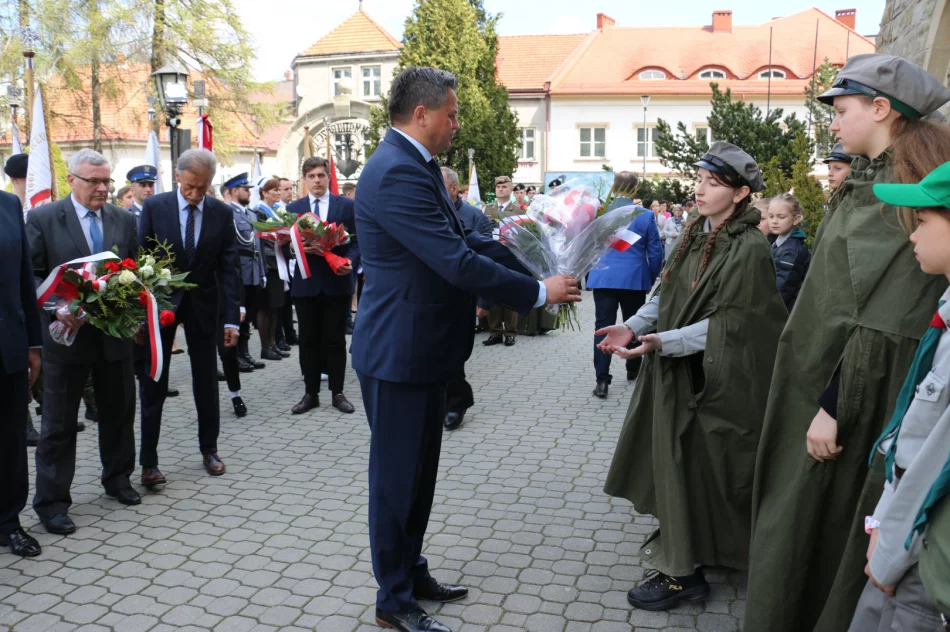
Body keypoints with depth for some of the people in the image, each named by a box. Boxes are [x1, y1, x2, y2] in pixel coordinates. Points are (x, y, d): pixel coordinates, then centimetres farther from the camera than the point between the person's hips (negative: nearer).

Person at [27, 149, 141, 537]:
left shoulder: (124, 220, 6)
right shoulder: (42, 218, -5)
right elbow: (32, 275, -6)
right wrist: (57, 308, -21)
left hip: (115, 334, 4)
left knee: (119, 412, 15)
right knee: (59, 422, 5)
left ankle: (117, 478, 34)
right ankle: (52, 501, 15)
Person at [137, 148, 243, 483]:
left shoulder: (222, 213, -4)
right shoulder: (154, 207, -7)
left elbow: (229, 267, -4)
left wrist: (232, 317, -9)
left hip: (202, 305, 1)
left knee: (206, 383, 9)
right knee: (153, 384, 3)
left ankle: (209, 450, 24)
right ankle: (148, 461, 11)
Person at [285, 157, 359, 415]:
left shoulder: (347, 205, 2)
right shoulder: (293, 208, 7)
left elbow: (357, 241, 0)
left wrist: (351, 262, -18)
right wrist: (299, 247, -17)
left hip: (337, 281, -2)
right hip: (306, 282, 2)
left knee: (335, 339, 4)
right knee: (308, 340, 7)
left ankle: (337, 393, 14)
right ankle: (311, 393, 16)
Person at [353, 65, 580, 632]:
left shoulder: (417, 165, 11)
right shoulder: (396, 173, -23)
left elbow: (468, 240, 10)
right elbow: (459, 262, -27)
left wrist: (538, 272, 1)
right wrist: (539, 293, -17)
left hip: (424, 348, 10)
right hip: (400, 353, -10)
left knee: (419, 472, 20)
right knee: (397, 476, 5)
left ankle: (412, 574, 37)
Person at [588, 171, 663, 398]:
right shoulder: (645, 215, -5)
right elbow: (656, 253, -1)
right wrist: (650, 279, 10)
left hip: (603, 278, 0)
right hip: (634, 279, 0)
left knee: (603, 327, -1)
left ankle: (602, 380, -9)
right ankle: (633, 369, 33)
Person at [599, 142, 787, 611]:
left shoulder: (750, 249, -16)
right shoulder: (695, 234, 6)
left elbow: (727, 325, -20)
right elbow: (666, 294, 9)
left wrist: (662, 342, -28)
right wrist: (634, 326, -5)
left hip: (712, 379, -7)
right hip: (674, 370, 7)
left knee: (692, 466, -1)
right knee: (673, 461, 16)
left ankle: (683, 572, 12)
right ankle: (677, 537, 36)